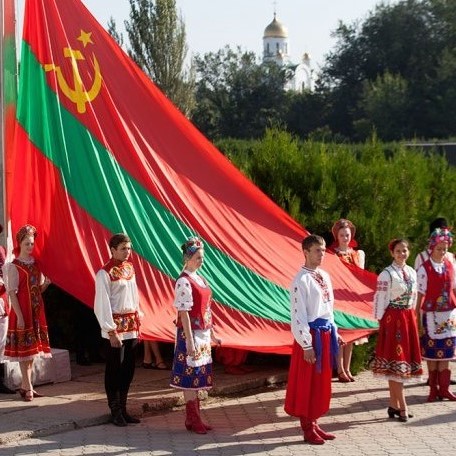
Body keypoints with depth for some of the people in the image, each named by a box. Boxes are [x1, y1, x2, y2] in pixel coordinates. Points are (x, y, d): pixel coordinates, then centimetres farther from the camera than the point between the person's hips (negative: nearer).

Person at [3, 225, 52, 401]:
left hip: (36, 310, 7)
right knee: (24, 348, -3)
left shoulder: (36, 264, 10)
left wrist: (46, 283, -6)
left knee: (32, 347, 9)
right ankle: (28, 387, 1)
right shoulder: (14, 266, -9)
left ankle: (25, 385, 18)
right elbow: (12, 293, -13)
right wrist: (20, 316, -18)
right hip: (22, 310, -7)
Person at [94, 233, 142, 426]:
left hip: (131, 325, 7)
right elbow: (102, 305, -14)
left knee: (128, 370, 11)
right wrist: (111, 332, -16)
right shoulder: (105, 273, -13)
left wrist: (137, 320, 11)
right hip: (116, 327, -7)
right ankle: (115, 412, 12)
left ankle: (123, 408, 22)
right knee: (114, 370, 2)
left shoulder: (129, 268, 9)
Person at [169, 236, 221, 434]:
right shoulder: (184, 282, -15)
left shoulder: (199, 278, 12)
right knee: (190, 376, -1)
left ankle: (194, 418, 18)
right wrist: (189, 341, -21)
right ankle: (193, 420, 5)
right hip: (191, 333, -9)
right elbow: (183, 313, -18)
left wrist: (211, 334, 18)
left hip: (203, 334, 9)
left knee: (197, 377, 12)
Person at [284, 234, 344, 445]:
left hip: (325, 334, 8)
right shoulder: (301, 280, -16)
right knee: (306, 383, 2)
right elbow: (298, 315, -18)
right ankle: (308, 429, 11)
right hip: (311, 335, -8)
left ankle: (314, 423, 25)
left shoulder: (324, 276, 10)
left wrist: (334, 332, 16)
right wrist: (306, 344, -19)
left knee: (321, 381, 14)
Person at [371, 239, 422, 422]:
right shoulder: (387, 274, -10)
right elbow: (380, 299, -11)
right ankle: (402, 407, -3)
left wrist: (411, 316, 13)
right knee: (396, 361, -5)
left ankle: (394, 405, 16)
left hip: (408, 318, 7)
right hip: (393, 318, -7)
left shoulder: (412, 272, 10)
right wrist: (380, 321, -12)